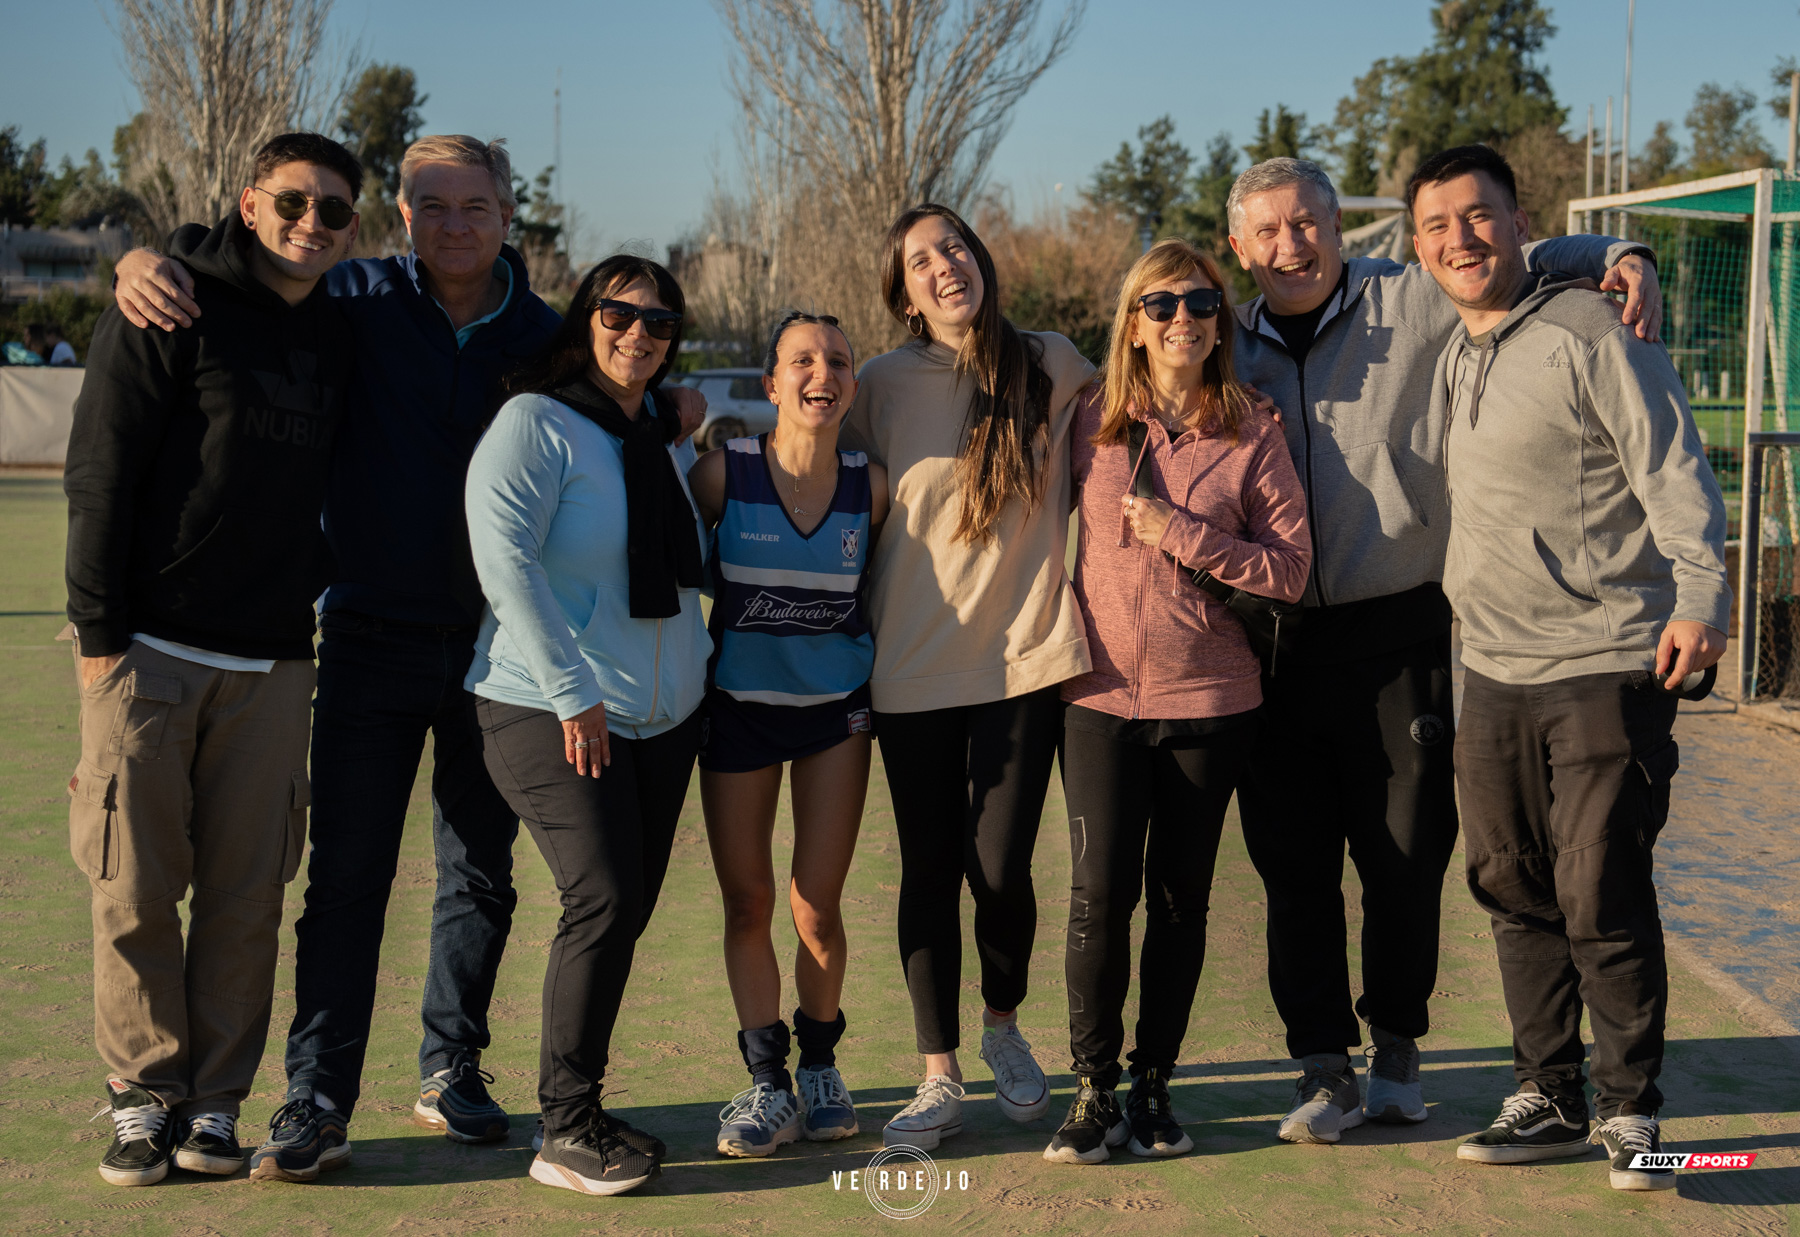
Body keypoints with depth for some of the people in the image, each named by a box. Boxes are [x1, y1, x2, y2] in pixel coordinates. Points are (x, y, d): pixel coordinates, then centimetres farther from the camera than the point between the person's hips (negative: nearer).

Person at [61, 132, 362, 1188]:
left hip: (273, 662, 4)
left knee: (247, 895, 4)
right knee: (137, 890, 1)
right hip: (150, 652, -4)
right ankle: (145, 1097, 13)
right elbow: (100, 475, -7)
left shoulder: (338, 338, 13)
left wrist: (325, 588, 10)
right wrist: (99, 629, -11)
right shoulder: (172, 313, -3)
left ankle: (216, 1102, 14)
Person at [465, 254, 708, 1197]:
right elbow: (504, 557, -18)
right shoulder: (536, 423, -9)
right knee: (603, 898, -15)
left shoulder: (668, 440, 13)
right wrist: (571, 691, -20)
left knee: (628, 907, 6)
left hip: (663, 717, 7)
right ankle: (566, 1128, -5)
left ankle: (577, 1107, 16)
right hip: (550, 713, -7)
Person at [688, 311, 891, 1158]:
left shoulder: (871, 486, -4)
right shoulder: (724, 471, -11)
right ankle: (768, 1083, 17)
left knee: (817, 907, 0)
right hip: (739, 705, 0)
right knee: (748, 902, 4)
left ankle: (820, 1067, 22)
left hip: (836, 706, 1)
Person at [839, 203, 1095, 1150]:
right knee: (929, 870, 4)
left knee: (998, 865, -3)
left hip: (1025, 654, 0)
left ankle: (1004, 1029, 27)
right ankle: (939, 1078, 16)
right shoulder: (884, 385, 1)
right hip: (915, 664, 1)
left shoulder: (1053, 368, 3)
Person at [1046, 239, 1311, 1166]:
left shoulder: (1251, 436, 1)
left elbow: (1291, 569, -4)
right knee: (1100, 891, -6)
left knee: (1179, 897, 6)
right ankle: (1093, 1089, 7)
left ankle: (1153, 1085, 18)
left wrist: (1182, 533, -13)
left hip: (1210, 699, 0)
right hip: (1103, 695, 0)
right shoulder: (1089, 422, 4)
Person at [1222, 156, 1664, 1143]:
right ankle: (1324, 1070, 14)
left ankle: (1396, 1046, 24)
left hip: (1399, 633, -2)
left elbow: (1534, 263, 7)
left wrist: (1620, 257, -11)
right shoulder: (1229, 350, 11)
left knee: (1404, 852, 5)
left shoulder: (1416, 303, 0)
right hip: (1275, 643, 3)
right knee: (1293, 863, 3)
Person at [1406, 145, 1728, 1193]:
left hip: (1609, 666, -7)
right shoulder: (1451, 359, 14)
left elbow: (1674, 470, -13)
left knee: (1602, 900, -6)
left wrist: (1700, 595, -22)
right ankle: (1549, 1102, 24)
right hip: (1494, 674, 7)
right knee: (1515, 892, 11)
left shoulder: (1591, 332, -8)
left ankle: (1633, 1113, 10)